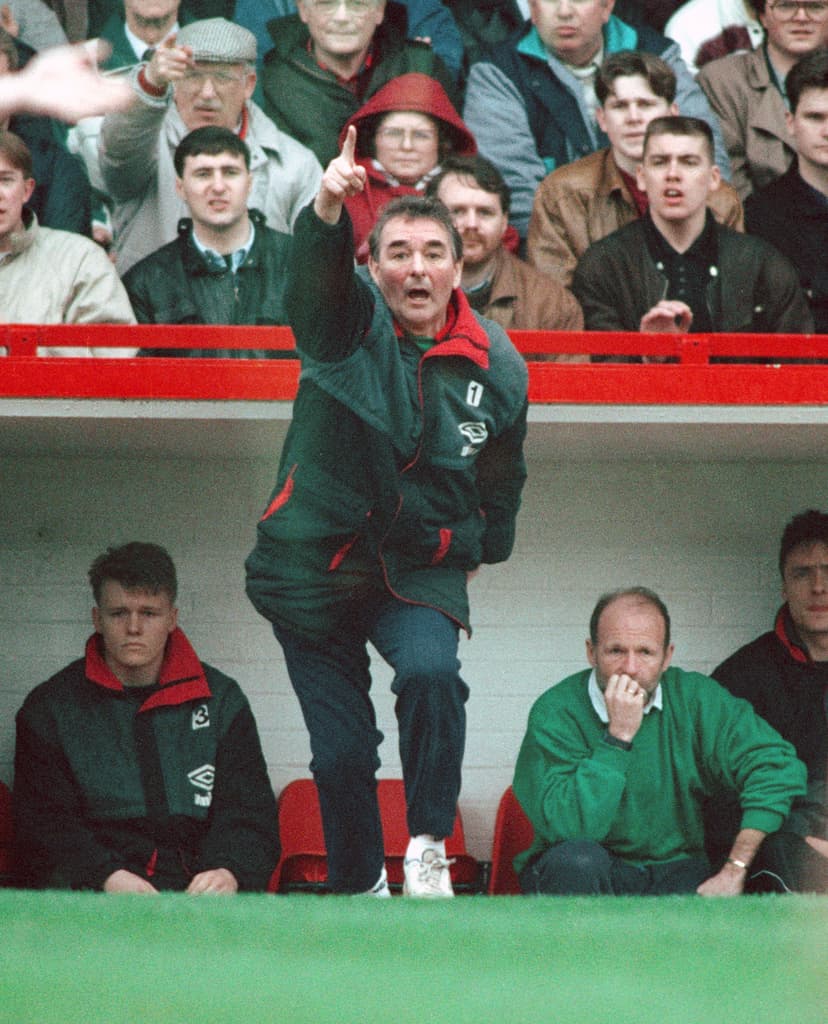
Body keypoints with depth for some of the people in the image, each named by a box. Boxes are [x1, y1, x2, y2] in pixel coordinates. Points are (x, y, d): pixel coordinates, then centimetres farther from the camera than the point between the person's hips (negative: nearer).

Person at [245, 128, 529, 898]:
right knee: (341, 749, 0)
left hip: (420, 571, 1)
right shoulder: (351, 321, -10)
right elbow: (316, 277, -35)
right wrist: (327, 211, -55)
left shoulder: (496, 365, -1)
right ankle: (357, 886, 23)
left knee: (431, 672, -29)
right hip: (314, 565, -1)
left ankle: (428, 848, -13)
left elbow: (502, 472, 17)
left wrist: (482, 549, 25)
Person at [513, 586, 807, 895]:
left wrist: (735, 871, -19)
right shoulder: (555, 712, -11)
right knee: (577, 859, -36)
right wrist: (618, 737, -24)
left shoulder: (695, 698, -1)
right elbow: (567, 828, -23)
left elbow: (777, 765, -10)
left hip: (674, 870, 1)